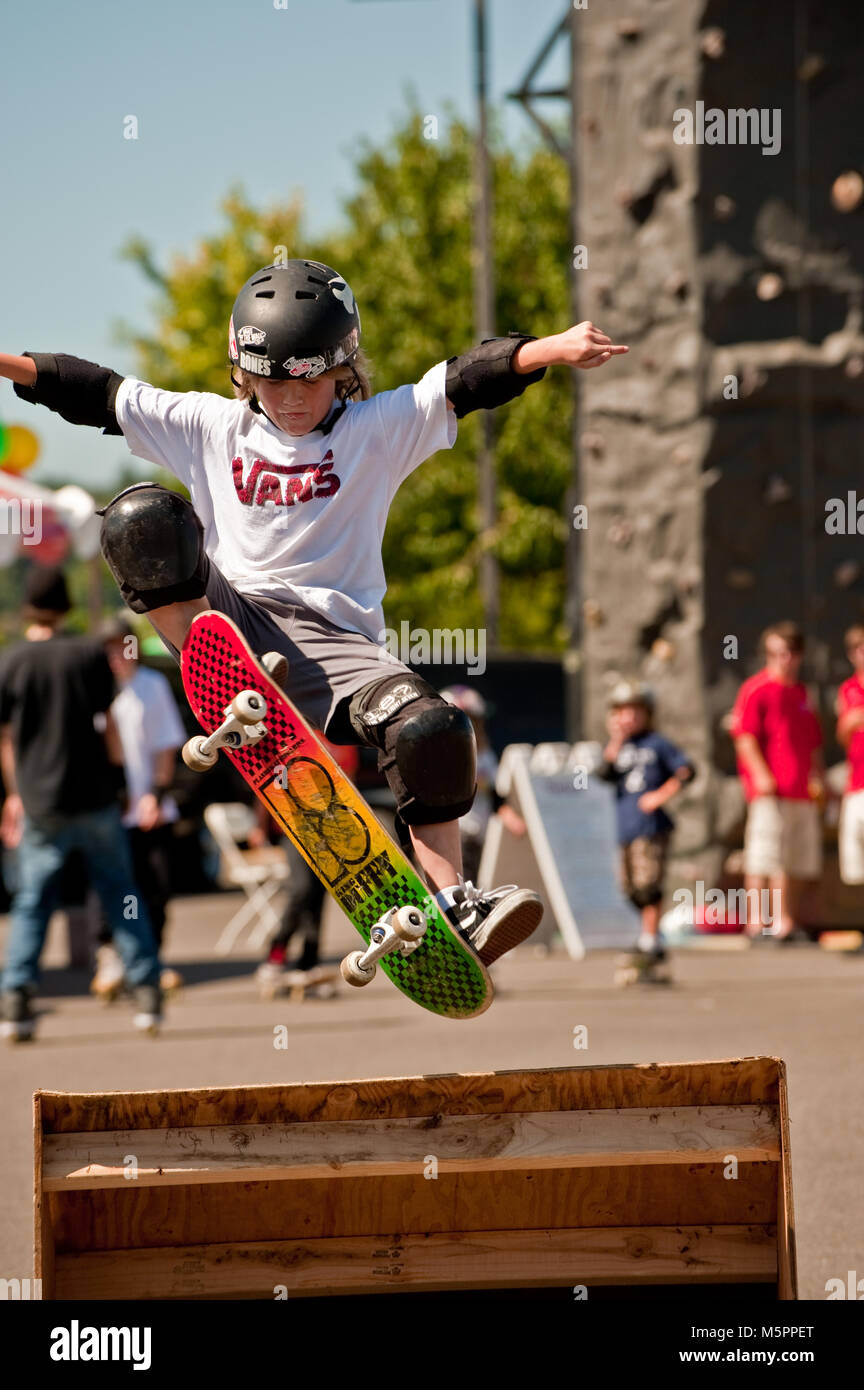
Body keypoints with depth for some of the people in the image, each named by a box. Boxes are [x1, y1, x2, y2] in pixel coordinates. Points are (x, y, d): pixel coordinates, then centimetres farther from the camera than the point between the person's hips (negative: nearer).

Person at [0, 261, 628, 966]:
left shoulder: (378, 430, 5)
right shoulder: (211, 427, 12)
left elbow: (466, 381, -9)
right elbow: (101, 395, 12)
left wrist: (555, 349, -24)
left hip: (327, 639, -1)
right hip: (223, 614, 1)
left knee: (429, 729, -26)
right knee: (141, 518, -21)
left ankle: (453, 907, -15)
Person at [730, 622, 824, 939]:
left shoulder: (801, 692, 20)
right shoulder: (757, 689, -4)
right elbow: (745, 735, -12)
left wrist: (819, 778, 19)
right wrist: (761, 773, -20)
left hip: (802, 792, 8)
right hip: (770, 792, -8)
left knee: (801, 862, 9)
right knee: (764, 856, -9)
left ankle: (787, 921, 16)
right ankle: (756, 919, -8)